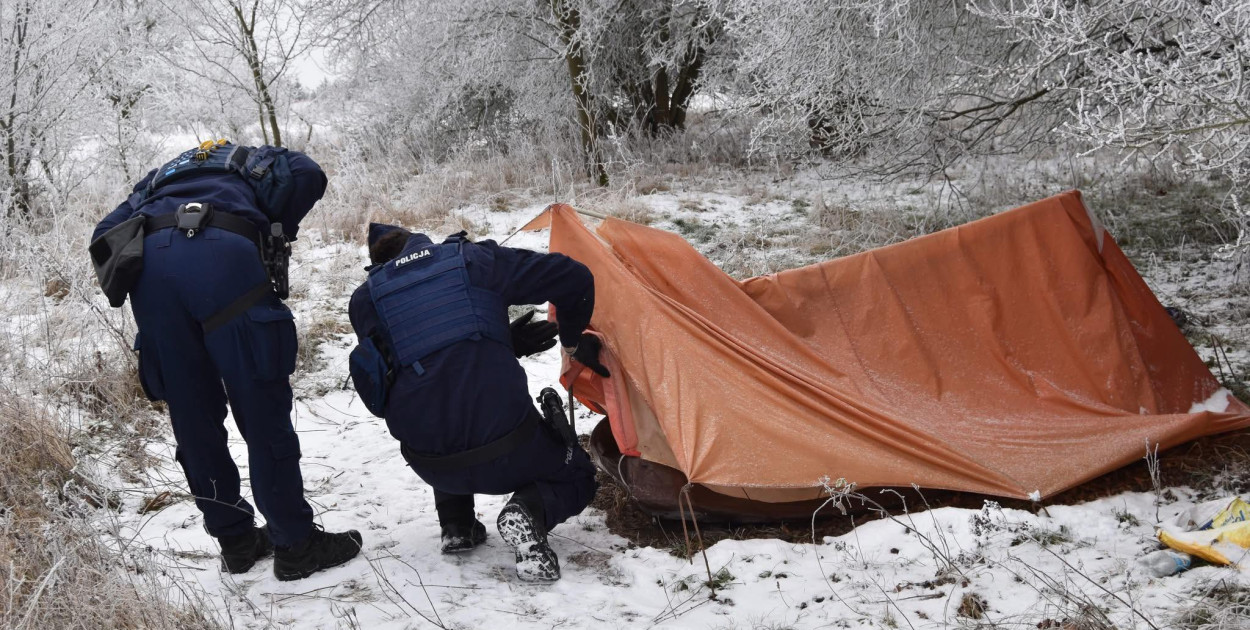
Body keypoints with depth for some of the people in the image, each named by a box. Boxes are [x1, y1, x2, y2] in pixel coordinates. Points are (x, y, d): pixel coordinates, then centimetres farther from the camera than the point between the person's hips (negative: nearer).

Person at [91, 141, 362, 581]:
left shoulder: (158, 180, 41)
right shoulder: (251, 161, 32)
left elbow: (106, 235, 26)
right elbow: (306, 175, 9)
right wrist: (275, 237, 21)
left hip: (147, 261, 4)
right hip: (221, 251, -4)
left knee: (192, 416, 13)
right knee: (263, 410, 2)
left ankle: (236, 541, 22)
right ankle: (296, 545, 7)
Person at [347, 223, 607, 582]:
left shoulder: (365, 300, 9)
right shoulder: (473, 260, 5)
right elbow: (573, 279, 3)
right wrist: (573, 342, 22)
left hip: (431, 466, 3)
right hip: (505, 451, -3)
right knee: (575, 479, 26)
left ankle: (455, 525, 22)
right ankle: (529, 512, -7)